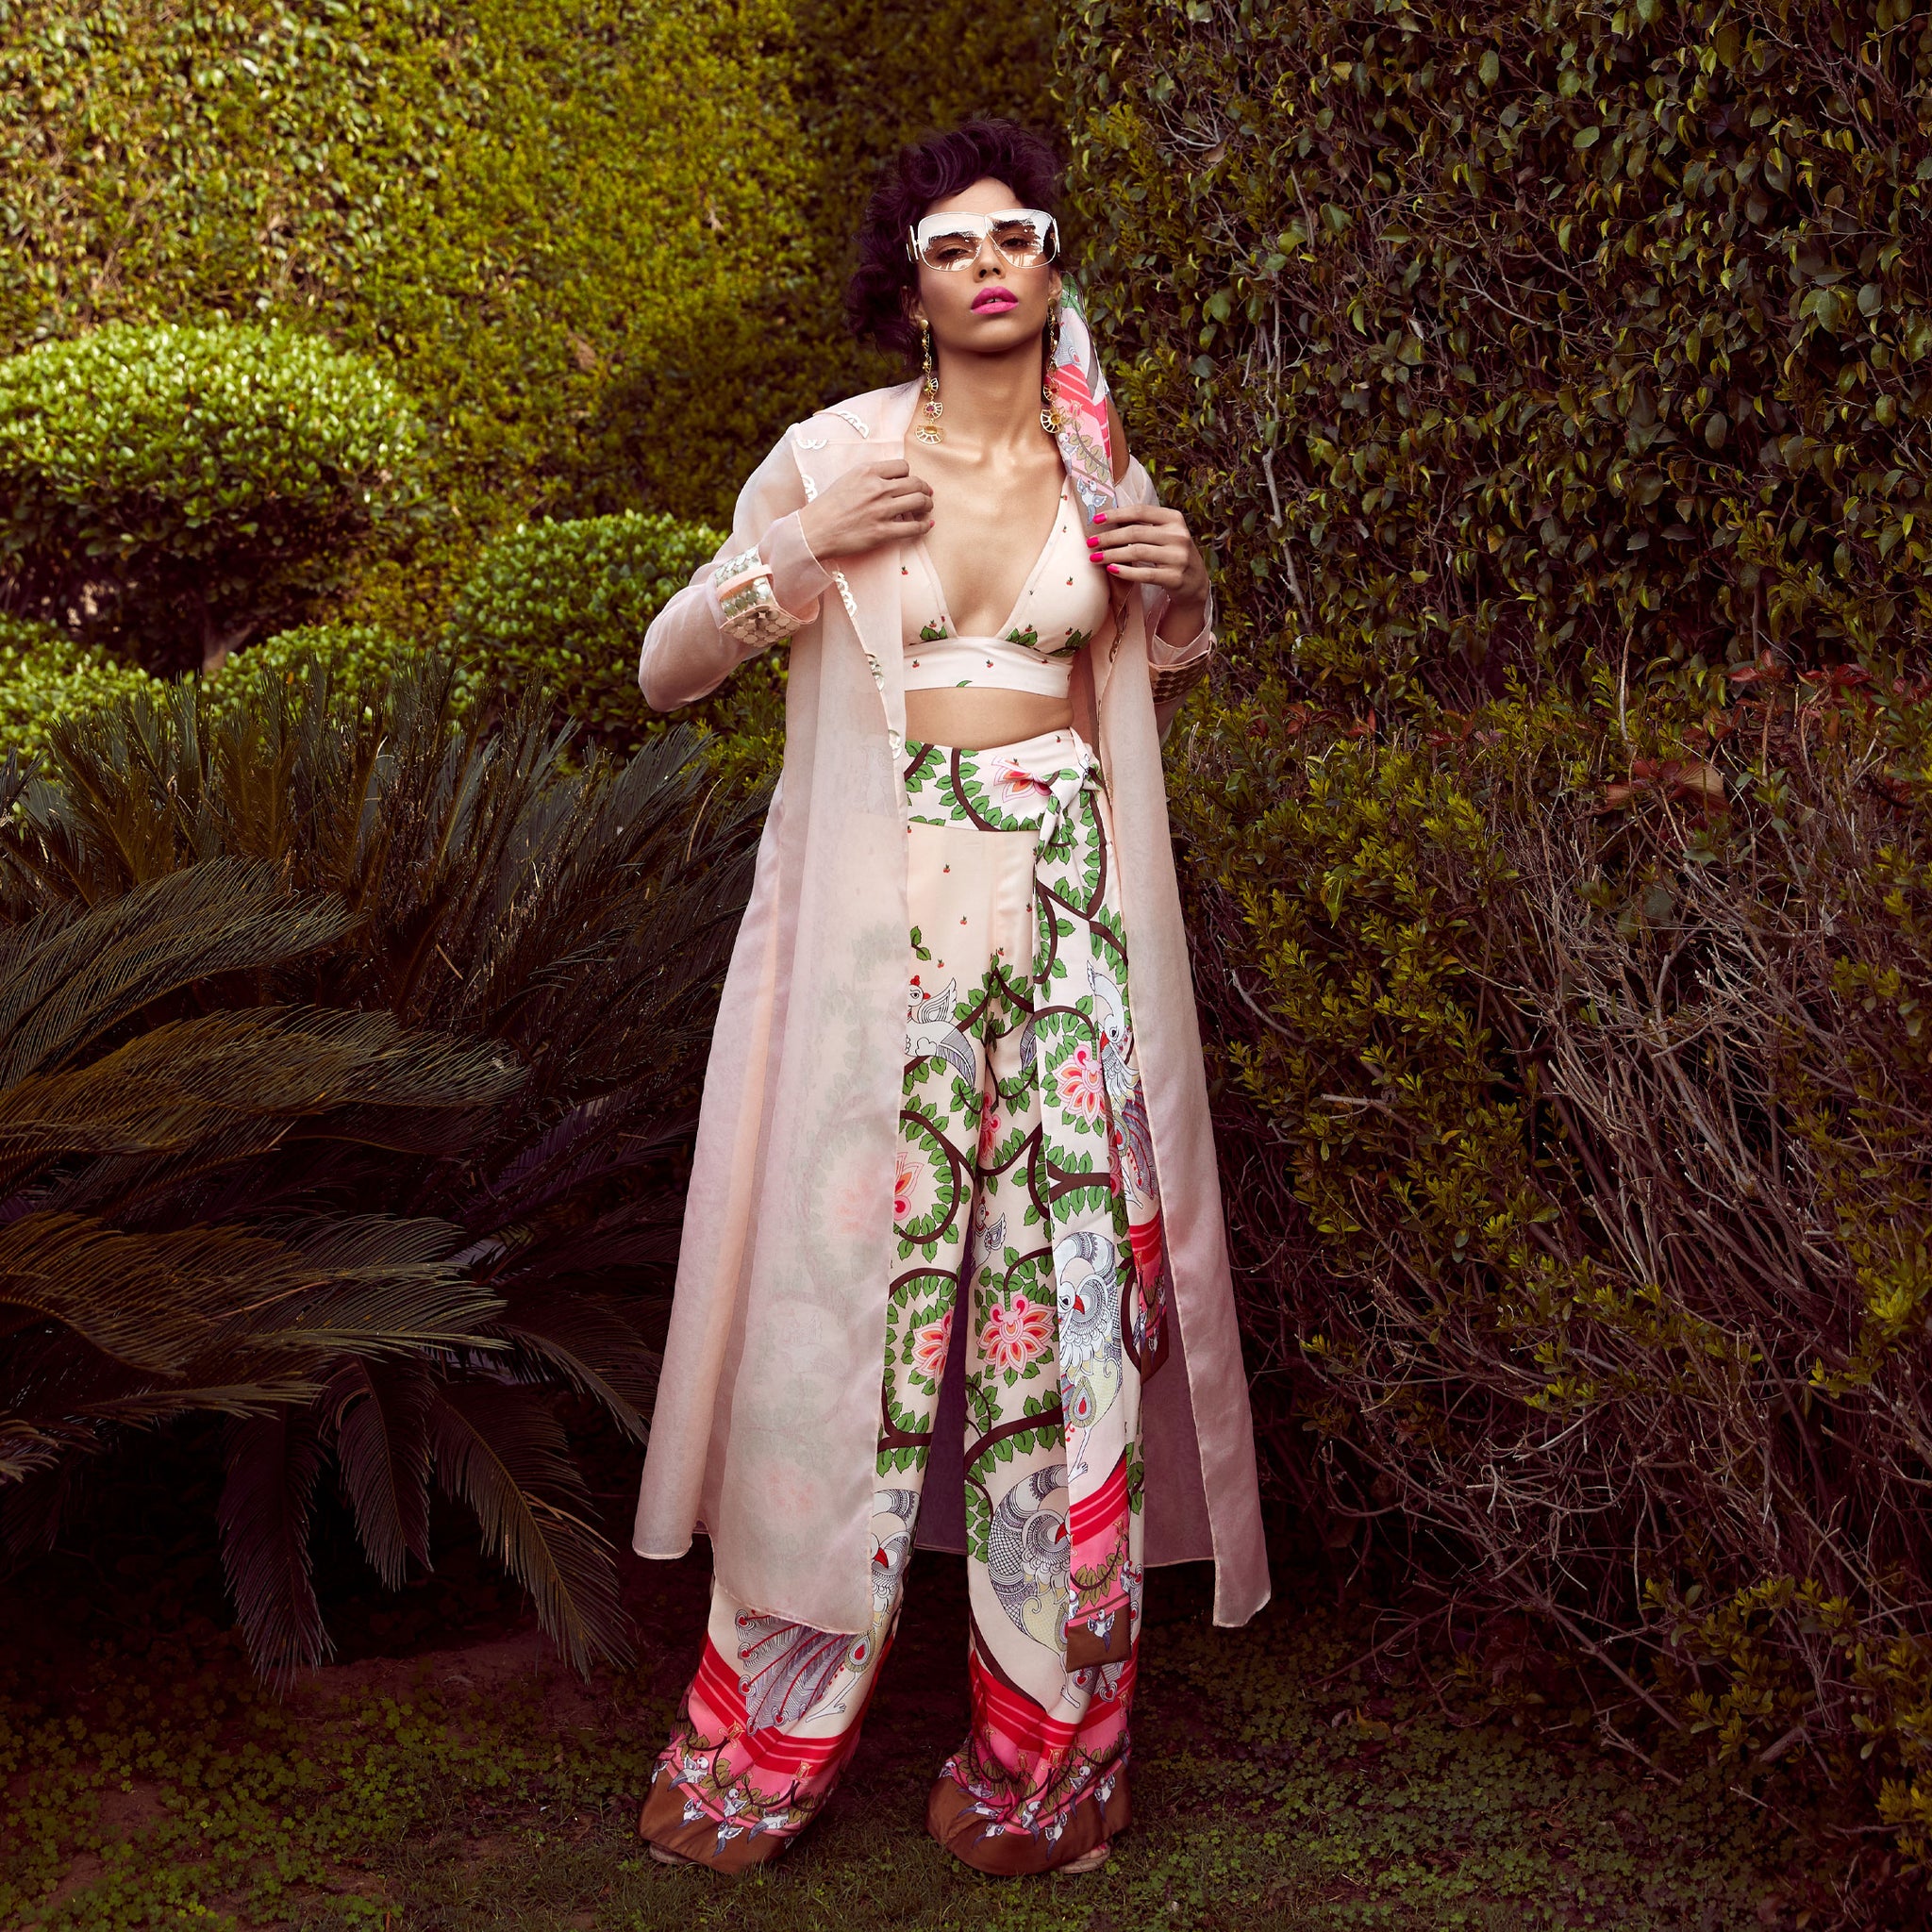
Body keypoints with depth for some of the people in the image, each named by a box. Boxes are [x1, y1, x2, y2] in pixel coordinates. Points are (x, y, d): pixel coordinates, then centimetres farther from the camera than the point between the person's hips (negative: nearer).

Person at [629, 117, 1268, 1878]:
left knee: (1069, 1286, 0)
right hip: (879, 919, -2)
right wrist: (800, 559, -12)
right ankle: (765, 1740, 12)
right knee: (854, 1279, -2)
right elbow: (663, 670, 4)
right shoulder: (834, 458, 1)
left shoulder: (1103, 470, 10)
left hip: (1067, 910, 2)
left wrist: (1184, 595, 3)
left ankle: (1046, 1753, 12)